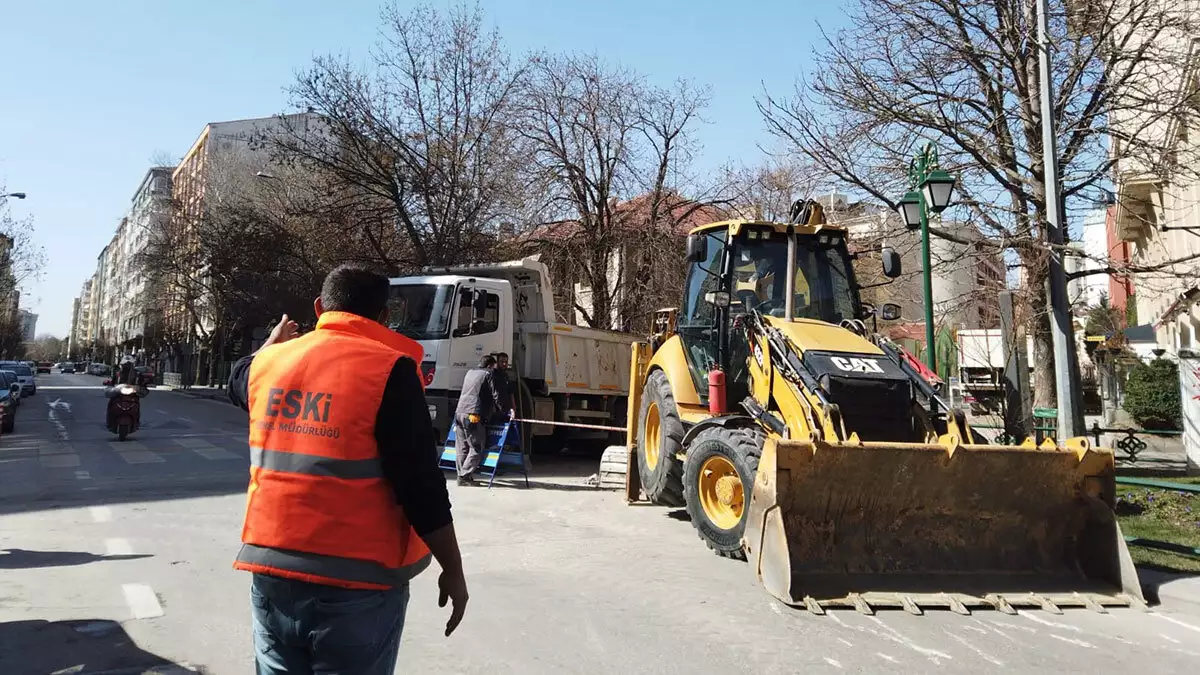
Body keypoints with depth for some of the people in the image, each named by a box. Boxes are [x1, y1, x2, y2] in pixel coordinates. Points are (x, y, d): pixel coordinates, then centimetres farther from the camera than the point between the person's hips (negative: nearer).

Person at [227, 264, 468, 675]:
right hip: (355, 583, -5)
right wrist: (453, 570, -6)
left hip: (271, 573, 5)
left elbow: (238, 379, 31)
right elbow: (421, 485, -16)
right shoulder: (388, 369, -13)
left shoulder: (270, 362, 5)